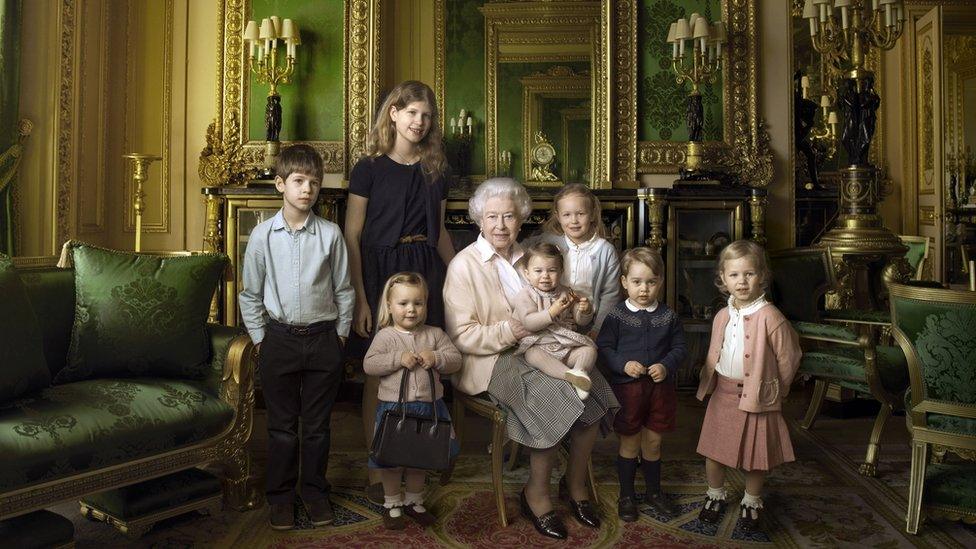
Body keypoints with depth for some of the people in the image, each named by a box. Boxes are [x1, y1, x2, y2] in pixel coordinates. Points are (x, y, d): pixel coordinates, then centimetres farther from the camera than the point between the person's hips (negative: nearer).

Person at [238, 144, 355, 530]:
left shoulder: (330, 234, -4)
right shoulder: (263, 235, -3)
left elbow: (343, 290, 4)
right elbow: (251, 293, 4)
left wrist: (340, 333, 3)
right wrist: (259, 338, 3)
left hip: (323, 338, 0)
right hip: (279, 337, 0)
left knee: (317, 424, 12)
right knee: (281, 424, 11)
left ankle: (315, 491, 29)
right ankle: (280, 495, 27)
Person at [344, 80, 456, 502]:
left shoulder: (435, 170, 11)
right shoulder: (369, 168, -3)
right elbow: (352, 236, -6)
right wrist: (359, 297, -12)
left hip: (427, 271, 4)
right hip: (382, 272, -4)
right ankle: (378, 472, 13)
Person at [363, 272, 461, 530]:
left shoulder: (434, 334, 2)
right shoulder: (385, 336, -6)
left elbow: (455, 359, 0)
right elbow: (369, 364, -14)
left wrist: (436, 357, -19)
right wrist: (399, 358, -23)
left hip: (429, 406, 3)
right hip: (394, 407, -3)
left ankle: (413, 501, 37)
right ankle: (392, 503, 30)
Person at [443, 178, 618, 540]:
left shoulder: (526, 257, 14)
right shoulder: (464, 265, -5)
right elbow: (461, 336, -11)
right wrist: (507, 332, -24)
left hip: (534, 351, 6)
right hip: (490, 362, -6)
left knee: (594, 388, -17)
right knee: (555, 397, -28)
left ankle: (575, 483, 4)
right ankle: (536, 494, -7)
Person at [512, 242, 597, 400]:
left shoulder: (565, 294, 11)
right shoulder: (525, 296, -2)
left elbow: (581, 321, 13)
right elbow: (529, 323, -18)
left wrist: (585, 311, -10)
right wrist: (552, 312, -27)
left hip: (567, 345, 4)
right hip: (539, 344, -4)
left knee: (590, 349, -15)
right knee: (532, 354, -35)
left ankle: (580, 371, -39)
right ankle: (569, 374, -47)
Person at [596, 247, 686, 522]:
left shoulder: (668, 316, 0)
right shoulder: (617, 315, -7)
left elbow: (680, 347, 5)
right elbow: (604, 347, -6)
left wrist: (666, 366, -13)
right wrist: (623, 364, -20)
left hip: (660, 387, 2)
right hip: (627, 387, -2)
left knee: (653, 442, 15)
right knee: (630, 444, 9)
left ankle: (654, 491, 35)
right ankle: (626, 496, 25)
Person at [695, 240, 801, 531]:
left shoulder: (770, 317, -18)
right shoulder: (722, 316, 1)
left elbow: (788, 359, -10)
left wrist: (773, 390, 0)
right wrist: (710, 382, 9)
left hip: (757, 396, -4)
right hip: (723, 393, 5)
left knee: (755, 454, 11)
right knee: (713, 449, 13)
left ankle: (751, 502, 34)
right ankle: (716, 495, 36)